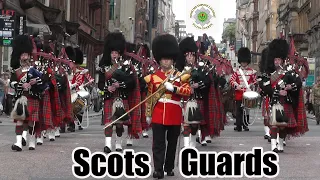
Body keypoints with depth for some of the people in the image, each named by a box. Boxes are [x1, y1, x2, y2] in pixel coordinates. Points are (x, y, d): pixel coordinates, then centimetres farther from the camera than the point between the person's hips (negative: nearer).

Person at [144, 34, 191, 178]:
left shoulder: (179, 75, 6)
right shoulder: (153, 77, 8)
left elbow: (188, 91, -6)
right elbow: (149, 96, 11)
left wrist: (173, 88, -19)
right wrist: (148, 114, 10)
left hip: (174, 114, 1)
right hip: (158, 114, 0)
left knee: (172, 142, 9)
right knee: (158, 143, -6)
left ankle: (169, 168, 21)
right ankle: (158, 169, -6)